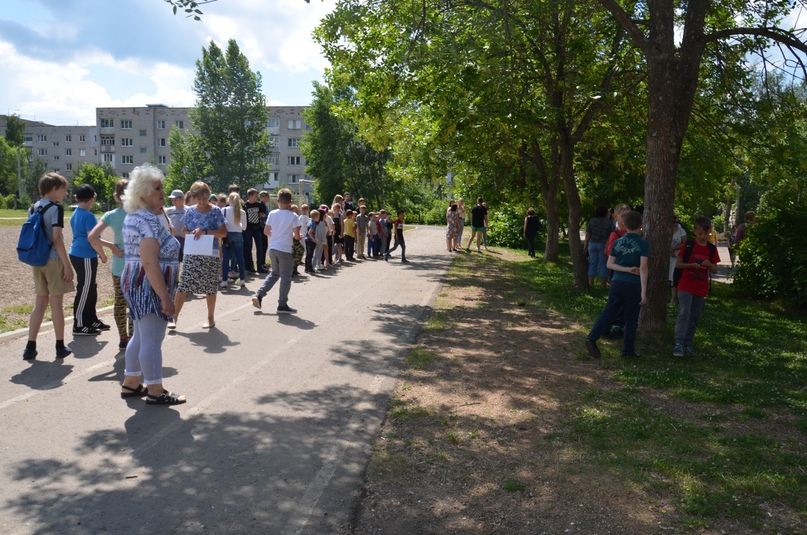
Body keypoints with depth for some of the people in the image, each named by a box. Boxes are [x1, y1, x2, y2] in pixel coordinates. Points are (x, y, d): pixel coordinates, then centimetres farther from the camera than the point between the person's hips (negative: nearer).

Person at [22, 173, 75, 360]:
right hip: (54, 260, -7)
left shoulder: (34, 208, 11)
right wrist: (67, 264, -15)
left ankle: (30, 347, 10)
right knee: (56, 303, 1)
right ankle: (60, 347, 10)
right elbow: (57, 239, -18)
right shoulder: (56, 208, -12)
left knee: (40, 303, 12)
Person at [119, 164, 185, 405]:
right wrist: (165, 297, -25)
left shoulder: (133, 216, 14)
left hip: (136, 283, 11)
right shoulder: (148, 219, -19)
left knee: (140, 336, 18)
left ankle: (131, 384, 28)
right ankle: (155, 391, 5)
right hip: (150, 286, -11)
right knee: (152, 339, -3)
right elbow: (150, 262, -26)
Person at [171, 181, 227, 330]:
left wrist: (204, 232, -20)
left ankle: (211, 318, 21)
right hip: (192, 254, 3)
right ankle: (174, 317, 4)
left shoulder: (215, 211, -4)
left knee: (210, 288, 6)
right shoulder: (190, 211, 6)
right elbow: (184, 232, 12)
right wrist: (193, 233, -11)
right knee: (182, 286, -2)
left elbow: (223, 232, -9)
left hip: (210, 255, -2)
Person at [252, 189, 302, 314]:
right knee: (285, 278, 5)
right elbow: (297, 236, -13)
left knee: (274, 273, 22)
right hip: (285, 250, -5)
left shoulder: (272, 214, 1)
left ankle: (259, 295, 13)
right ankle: (282, 305, 10)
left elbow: (266, 231, 7)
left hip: (272, 248, 5)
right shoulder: (293, 216, -11)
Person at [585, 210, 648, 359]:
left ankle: (592, 338, -8)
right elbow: (643, 267, -16)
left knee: (608, 313, 8)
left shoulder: (617, 242, 5)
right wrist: (644, 291, -17)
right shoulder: (643, 244, -8)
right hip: (633, 285, -3)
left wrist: (627, 269, -2)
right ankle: (628, 350, 14)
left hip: (617, 283, 3)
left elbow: (610, 264, 2)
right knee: (631, 319, 7)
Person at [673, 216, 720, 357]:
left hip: (701, 289, 4)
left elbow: (715, 271, 7)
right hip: (686, 287, -4)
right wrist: (692, 265, -19)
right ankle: (679, 343, -18)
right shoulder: (688, 245, -3)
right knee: (684, 313, -17)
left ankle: (687, 343, 21)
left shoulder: (712, 249, 4)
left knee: (695, 317, 10)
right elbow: (678, 264, -2)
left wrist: (710, 265, -15)